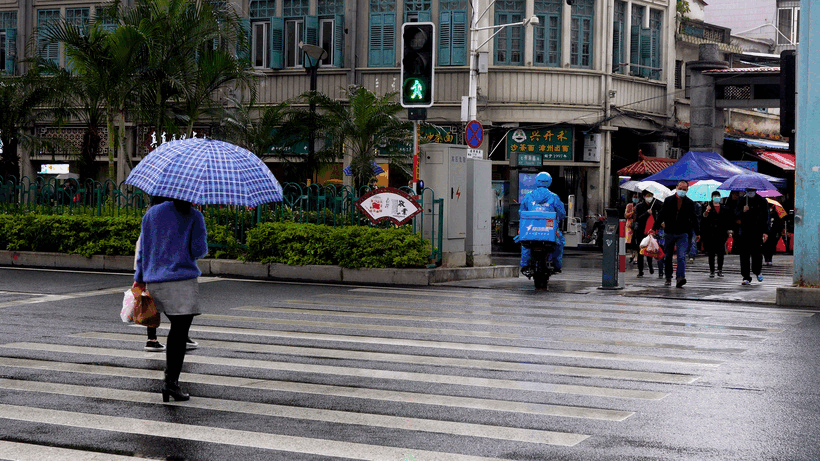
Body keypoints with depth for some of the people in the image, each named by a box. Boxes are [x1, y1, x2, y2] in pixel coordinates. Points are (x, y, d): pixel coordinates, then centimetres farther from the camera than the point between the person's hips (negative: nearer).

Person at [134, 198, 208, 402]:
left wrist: (139, 278, 19)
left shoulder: (151, 213, 11)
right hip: (182, 281, -5)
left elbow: (143, 249, 12)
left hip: (154, 281, 5)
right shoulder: (194, 216, -2)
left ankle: (171, 376, 13)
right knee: (180, 332, -4)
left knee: (177, 329, 17)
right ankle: (171, 381, -11)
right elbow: (199, 250, -7)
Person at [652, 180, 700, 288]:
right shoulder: (668, 200, 1)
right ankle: (668, 278, 23)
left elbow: (693, 219, 12)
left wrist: (697, 233, 16)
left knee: (681, 256, -15)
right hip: (669, 233, 1)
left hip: (682, 234, -1)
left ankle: (680, 277, -25)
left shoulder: (689, 203, 3)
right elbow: (661, 215, 3)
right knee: (667, 257, 10)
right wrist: (654, 228, -3)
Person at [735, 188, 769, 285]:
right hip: (744, 232, 1)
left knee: (756, 253, -4)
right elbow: (736, 214, 5)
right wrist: (743, 211, -17)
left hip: (757, 232, -1)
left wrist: (765, 232, -2)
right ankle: (746, 278, 3)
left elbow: (765, 217, 6)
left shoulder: (762, 201, 6)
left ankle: (757, 272, 25)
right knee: (744, 255, -2)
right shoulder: (742, 200, 9)